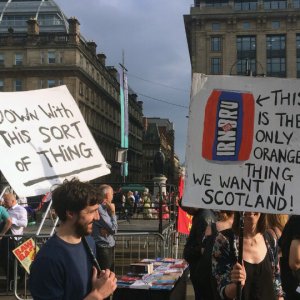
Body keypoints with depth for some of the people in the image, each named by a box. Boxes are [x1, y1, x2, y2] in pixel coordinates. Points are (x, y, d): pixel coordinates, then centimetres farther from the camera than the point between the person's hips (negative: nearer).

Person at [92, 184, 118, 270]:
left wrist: (107, 229, -14)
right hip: (103, 248, -10)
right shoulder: (100, 209, -20)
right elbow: (113, 229, -18)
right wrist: (113, 212, -8)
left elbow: (113, 228, 8)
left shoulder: (104, 208, 10)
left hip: (109, 247, 10)